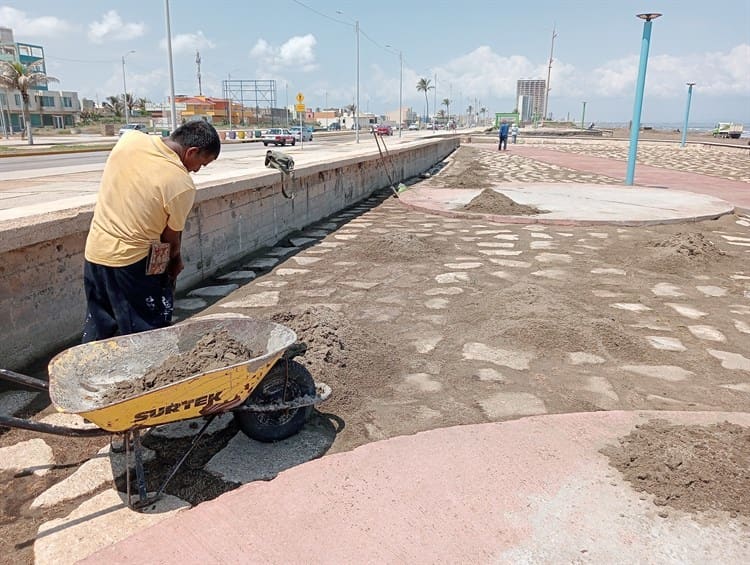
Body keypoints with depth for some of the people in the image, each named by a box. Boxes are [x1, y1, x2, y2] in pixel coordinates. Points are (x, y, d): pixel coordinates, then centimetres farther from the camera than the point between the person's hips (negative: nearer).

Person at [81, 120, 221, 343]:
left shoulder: (130, 139, -3)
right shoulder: (182, 184, -20)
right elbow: (171, 236, -8)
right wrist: (175, 261, 13)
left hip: (94, 252, 7)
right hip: (131, 260, -7)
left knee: (97, 333, 21)